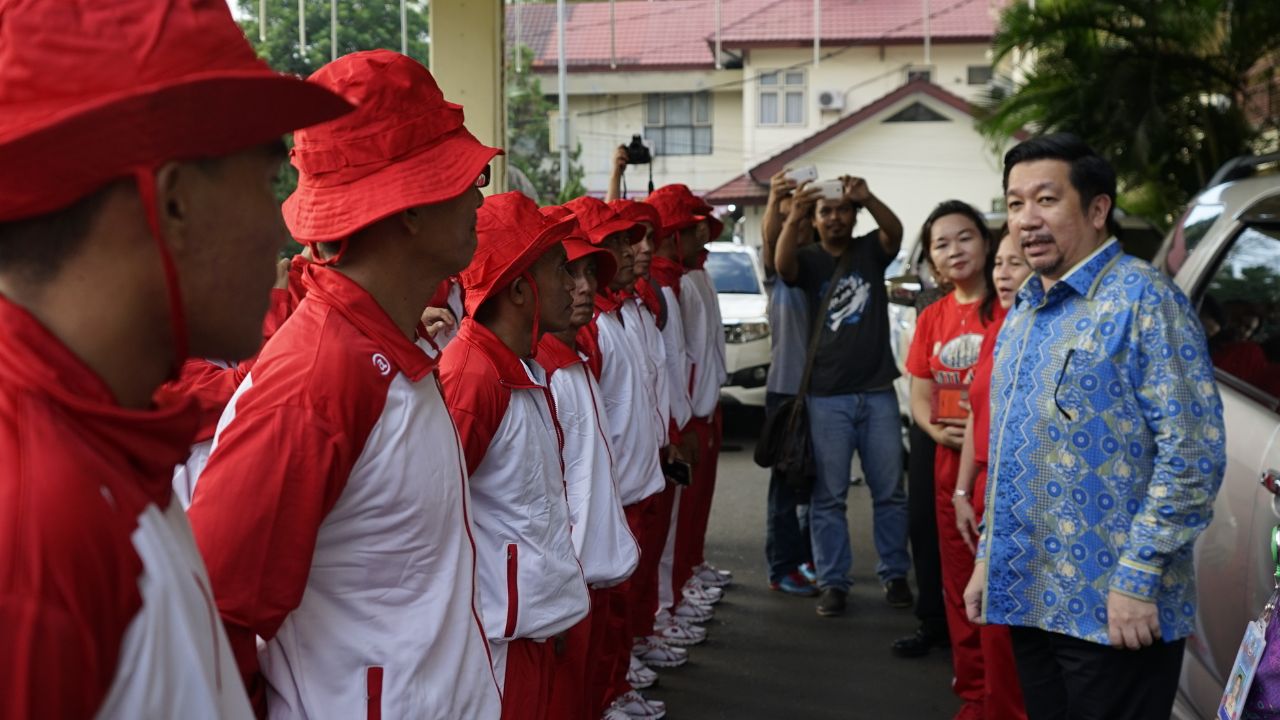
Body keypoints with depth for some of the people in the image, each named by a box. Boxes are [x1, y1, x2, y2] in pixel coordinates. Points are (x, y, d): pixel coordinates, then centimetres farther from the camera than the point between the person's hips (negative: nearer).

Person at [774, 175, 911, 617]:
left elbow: (895, 231, -15)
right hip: (827, 396, -1)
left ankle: (894, 574, 19)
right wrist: (793, 219, -39)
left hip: (877, 391, 1)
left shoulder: (870, 251, 7)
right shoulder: (809, 260, 4)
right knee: (828, 495, 2)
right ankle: (832, 582, 8)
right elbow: (782, 265, -19)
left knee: (889, 491, 8)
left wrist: (868, 199, -36)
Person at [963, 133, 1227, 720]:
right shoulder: (1022, 313, 14)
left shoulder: (1143, 300, -11)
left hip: (1111, 610, -8)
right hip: (1030, 600, 8)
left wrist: (1138, 578, -20)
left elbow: (1192, 455, -17)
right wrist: (988, 557, 17)